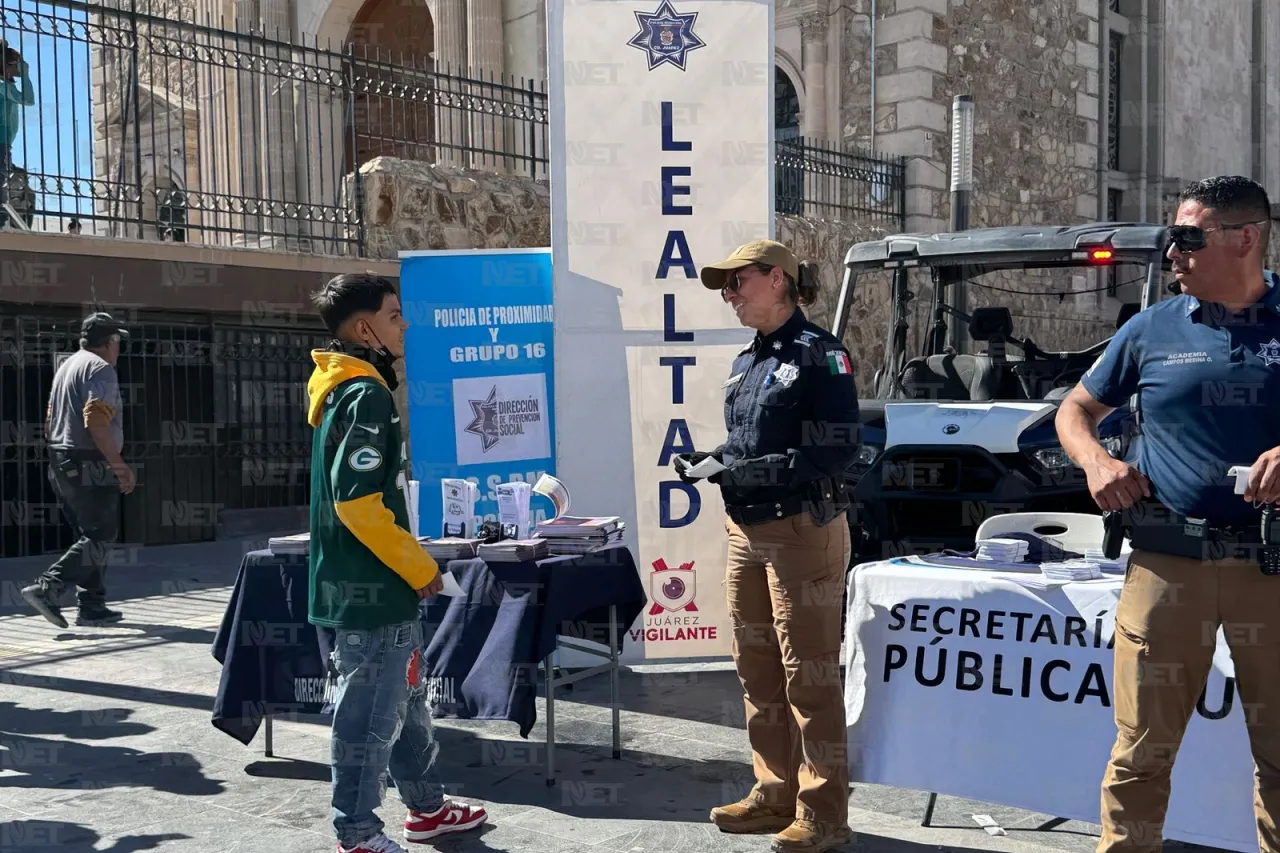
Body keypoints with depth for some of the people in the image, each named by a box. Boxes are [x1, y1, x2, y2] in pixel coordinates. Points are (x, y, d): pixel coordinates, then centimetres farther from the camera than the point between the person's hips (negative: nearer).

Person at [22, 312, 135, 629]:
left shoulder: (66, 366, 20)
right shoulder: (100, 368, -10)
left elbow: (51, 423, 24)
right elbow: (96, 421, -23)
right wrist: (119, 464, -20)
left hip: (61, 463, 10)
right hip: (89, 464, -10)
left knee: (90, 534, 14)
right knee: (100, 536, -7)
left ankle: (92, 606, 14)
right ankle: (47, 588, -16)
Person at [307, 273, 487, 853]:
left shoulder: (347, 390, 13)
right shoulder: (366, 395, -18)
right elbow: (359, 504, -25)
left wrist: (409, 569, 20)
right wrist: (421, 568, -15)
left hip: (369, 585, 10)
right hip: (373, 589, -10)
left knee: (405, 704, 20)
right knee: (370, 717, 2)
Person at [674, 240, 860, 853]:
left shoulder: (819, 353, -9)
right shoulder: (745, 361, 14)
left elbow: (840, 448, -15)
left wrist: (766, 471, -23)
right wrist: (707, 462, 1)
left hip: (802, 532, -8)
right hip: (745, 531, 8)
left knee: (808, 677, -2)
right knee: (757, 671, 14)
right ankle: (776, 793, 27)